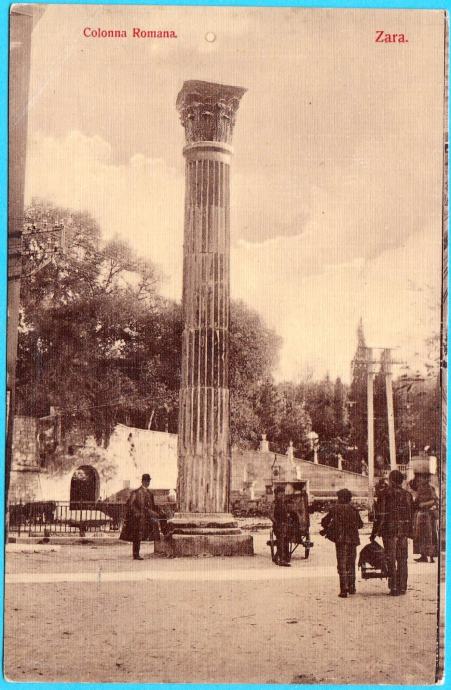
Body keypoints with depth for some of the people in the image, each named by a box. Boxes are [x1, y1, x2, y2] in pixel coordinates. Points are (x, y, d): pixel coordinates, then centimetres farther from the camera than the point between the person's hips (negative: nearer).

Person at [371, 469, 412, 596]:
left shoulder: (385, 493, -9)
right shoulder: (407, 494, 4)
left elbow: (380, 514, -10)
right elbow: (410, 514, 8)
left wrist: (374, 532, -4)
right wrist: (409, 531, 17)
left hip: (389, 530, -4)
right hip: (403, 531, 4)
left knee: (391, 559, 1)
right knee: (402, 559, 12)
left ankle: (394, 588, -1)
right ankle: (402, 587, 15)